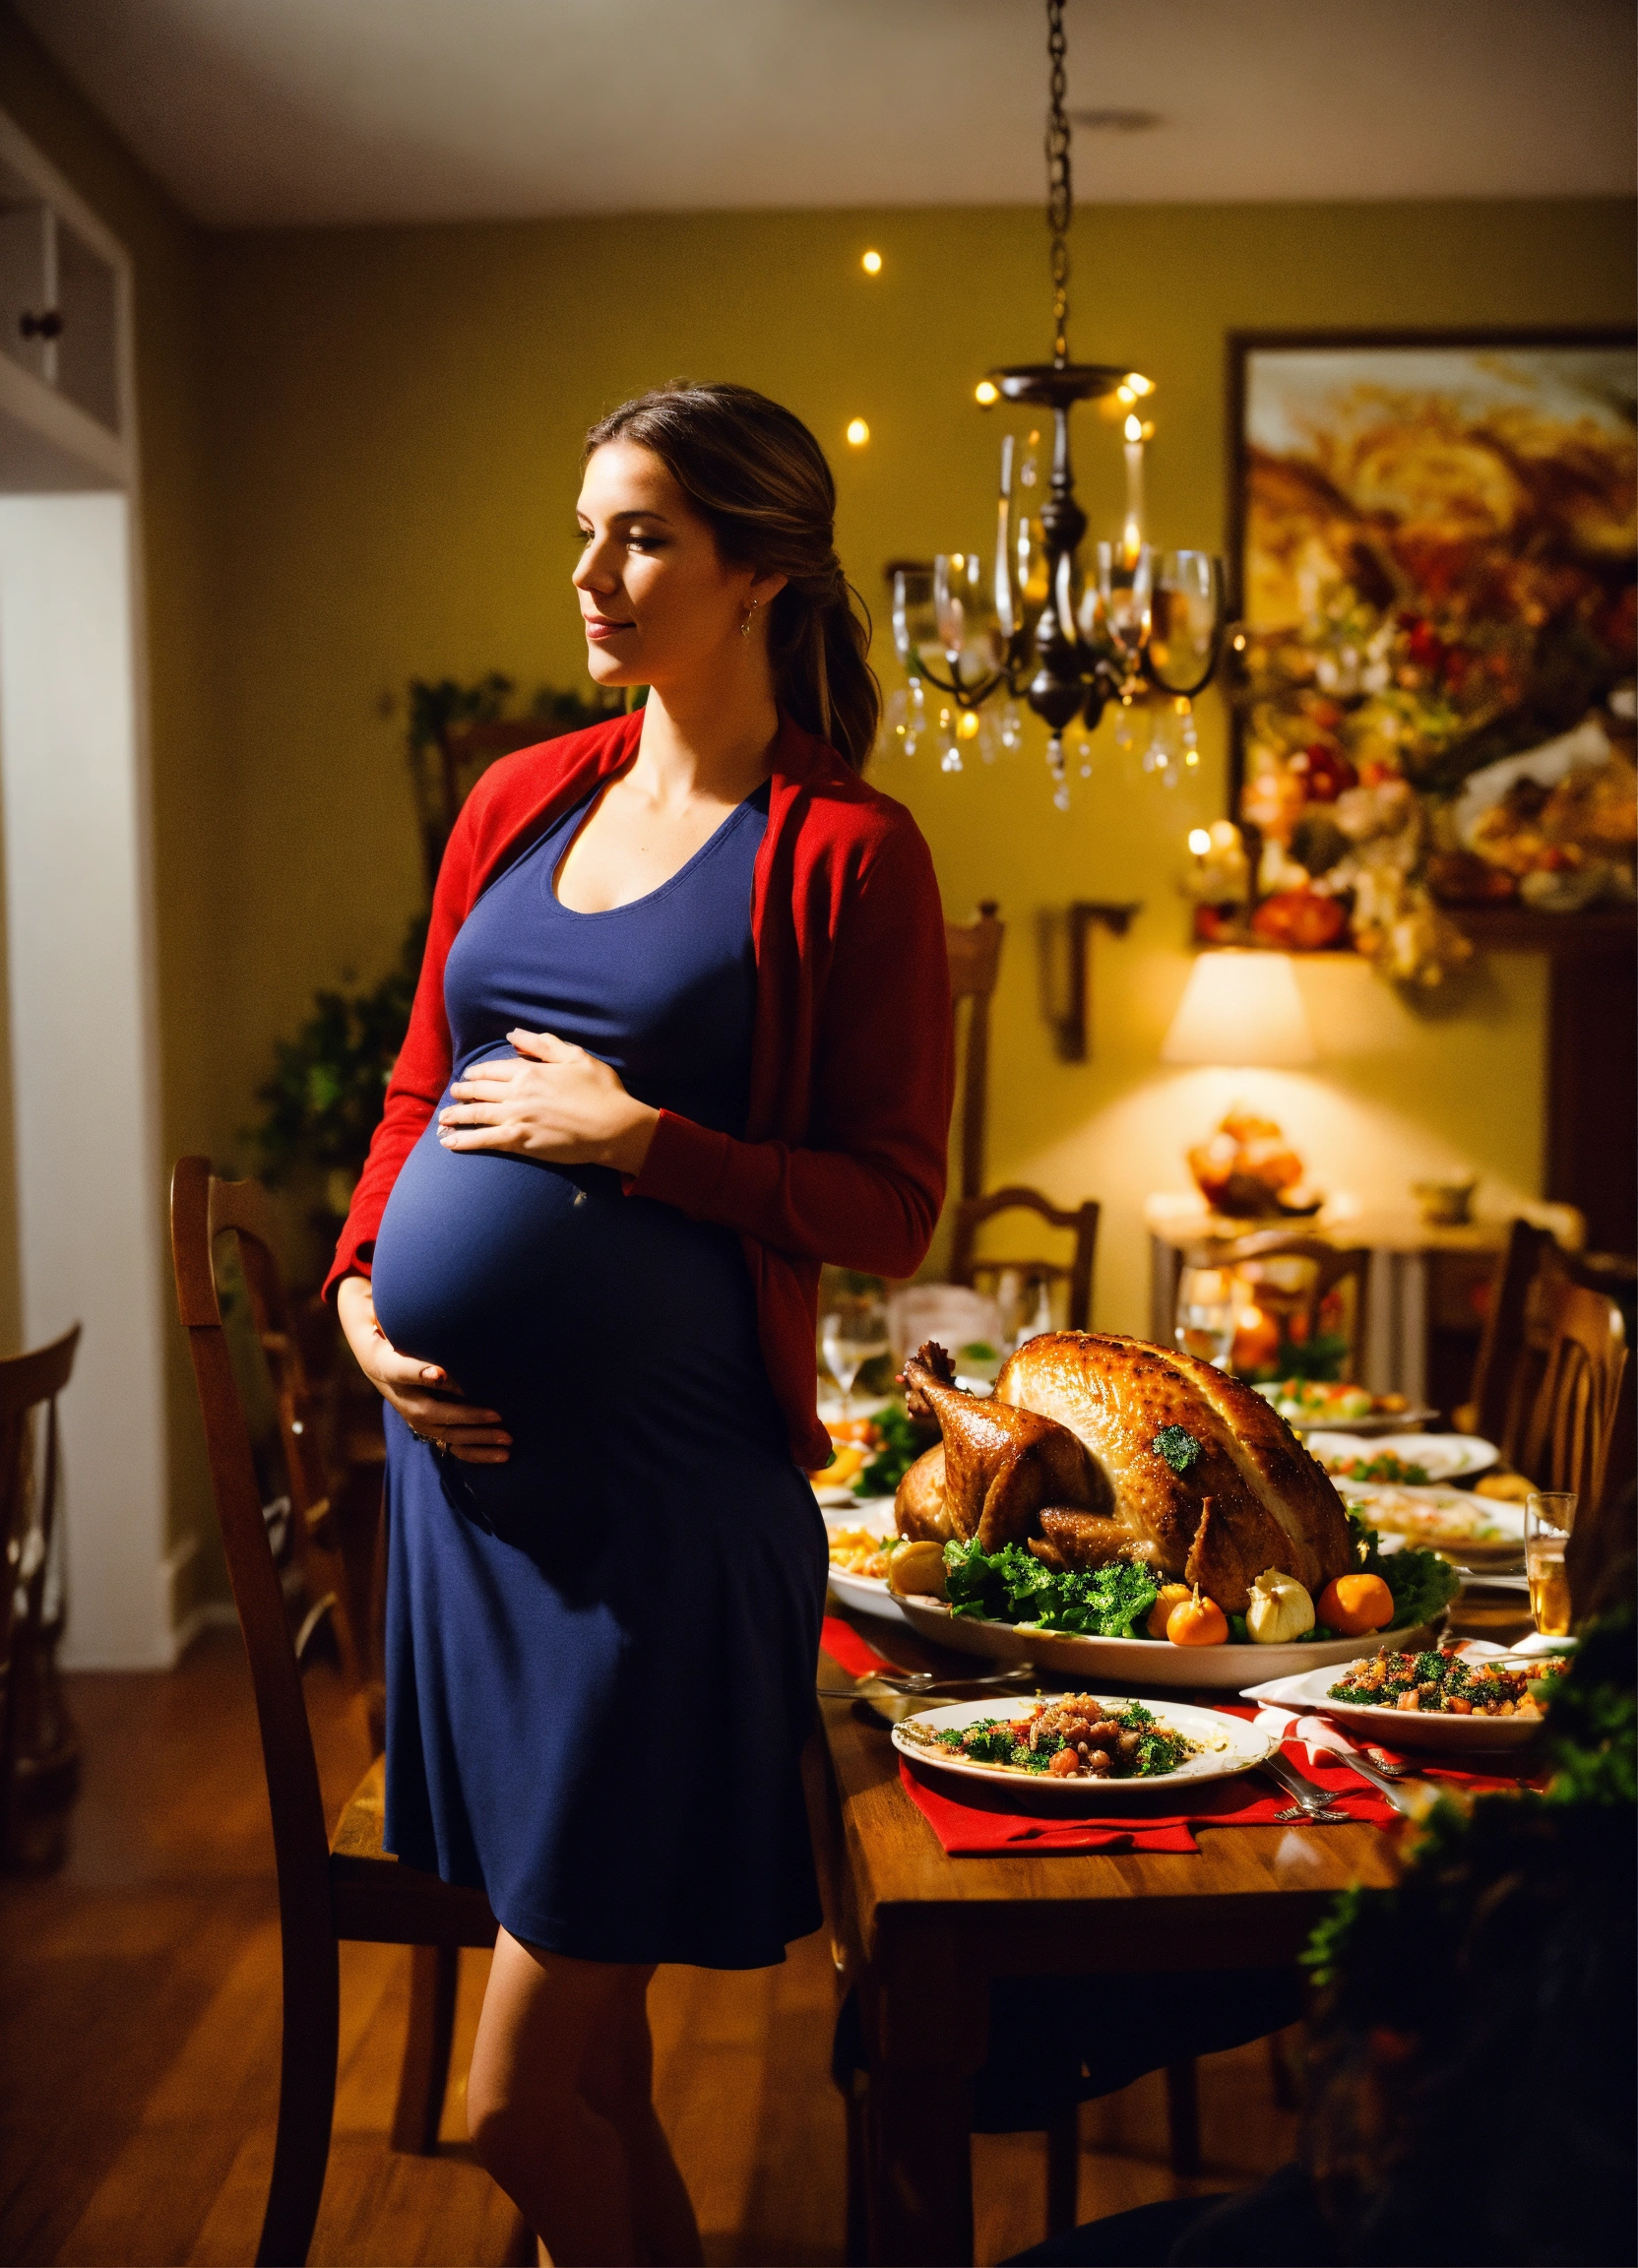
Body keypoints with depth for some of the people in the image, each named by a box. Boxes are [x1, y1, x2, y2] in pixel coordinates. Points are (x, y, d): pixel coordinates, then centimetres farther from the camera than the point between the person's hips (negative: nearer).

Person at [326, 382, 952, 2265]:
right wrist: (362, 1284, 2)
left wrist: (638, 1138, -15)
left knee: (522, 2103, 1)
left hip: (666, 1477, -6)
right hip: (462, 1445, 6)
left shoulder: (844, 853, -6)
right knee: (590, 2069, 18)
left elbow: (890, 1209, -7)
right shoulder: (519, 803, 11)